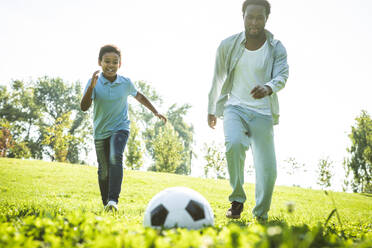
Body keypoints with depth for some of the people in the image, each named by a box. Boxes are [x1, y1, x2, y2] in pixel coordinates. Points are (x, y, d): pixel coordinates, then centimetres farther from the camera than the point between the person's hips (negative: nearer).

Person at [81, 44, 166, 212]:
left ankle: (113, 200, -32)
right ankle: (106, 204, 29)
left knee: (115, 157, -28)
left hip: (120, 128, -1)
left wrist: (155, 112, 19)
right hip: (100, 132, 1)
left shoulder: (126, 83, -5)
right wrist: (91, 87, -36)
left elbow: (139, 96, 16)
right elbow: (84, 107, -22)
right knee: (104, 171, 9)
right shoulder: (94, 82, -11)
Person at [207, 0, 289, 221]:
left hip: (263, 114, 1)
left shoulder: (277, 48, -2)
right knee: (234, 144, -32)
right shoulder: (228, 45, 0)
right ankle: (237, 200, -14)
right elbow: (218, 79, 12)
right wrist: (211, 110, 20)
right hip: (235, 108, 0)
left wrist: (268, 88, -42)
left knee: (268, 170, -4)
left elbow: (282, 76, -18)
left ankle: (261, 214, 19)